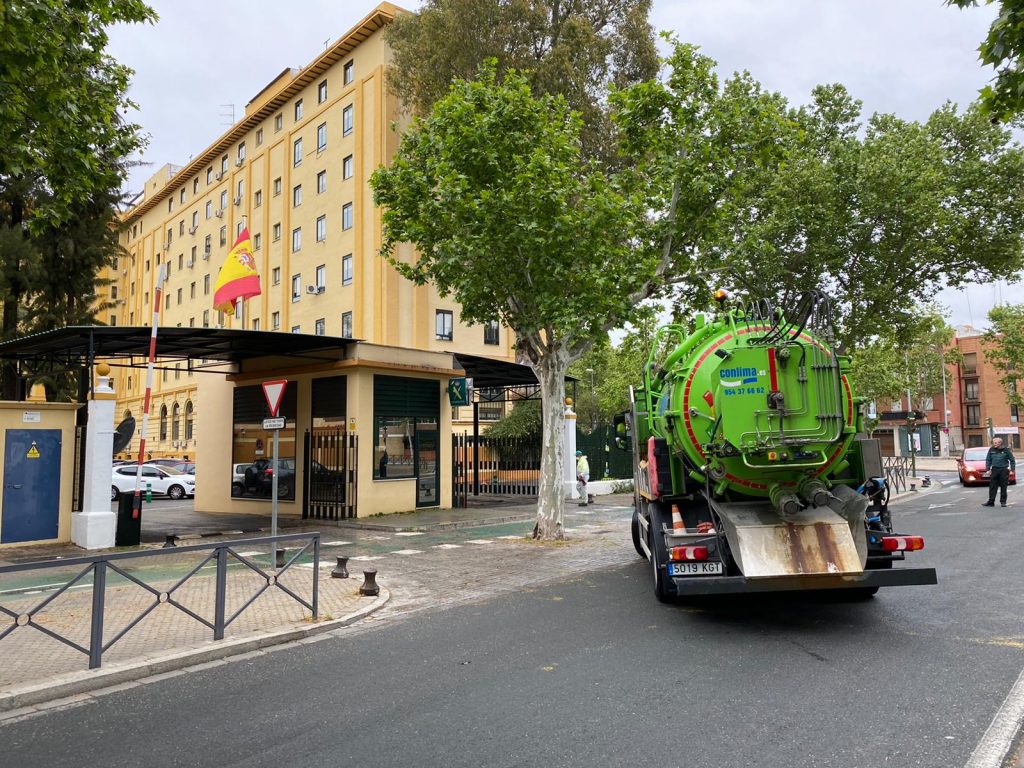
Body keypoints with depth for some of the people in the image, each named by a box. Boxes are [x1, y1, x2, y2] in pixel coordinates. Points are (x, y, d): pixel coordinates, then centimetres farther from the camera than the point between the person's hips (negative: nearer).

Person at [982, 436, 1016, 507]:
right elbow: (988, 460, 9)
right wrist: (988, 469, 2)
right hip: (994, 469, 2)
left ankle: (1003, 501, 12)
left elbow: (1012, 460, 4)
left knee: (1003, 486, 3)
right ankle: (991, 502, 4)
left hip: (1004, 470, -2)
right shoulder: (991, 450, 4)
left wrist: (1012, 469, -1)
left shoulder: (1006, 450, -2)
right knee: (992, 486, 1)